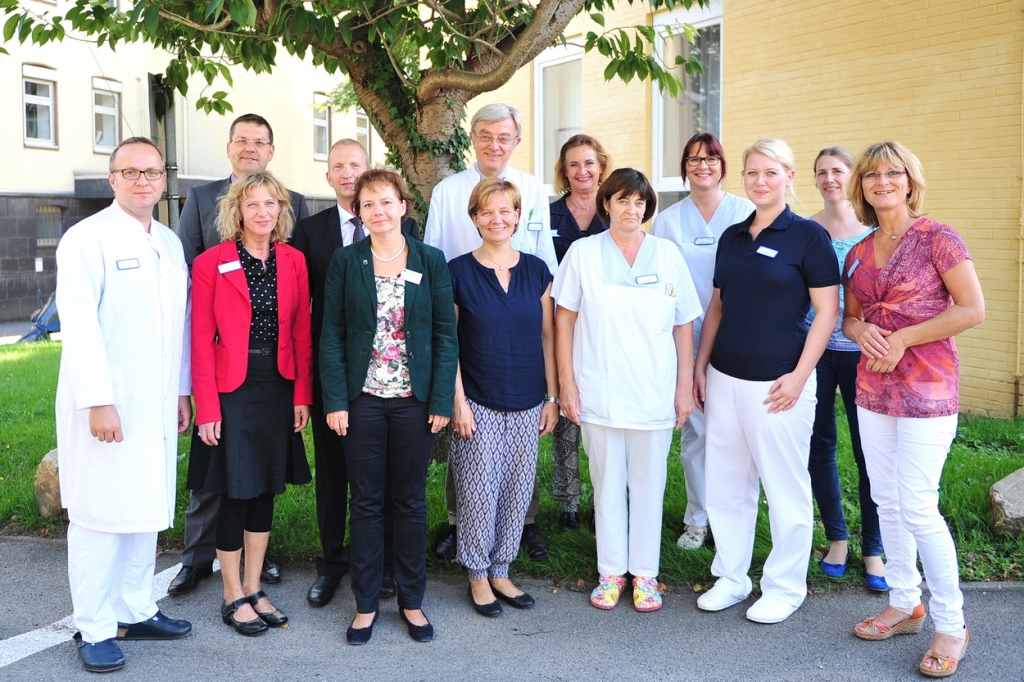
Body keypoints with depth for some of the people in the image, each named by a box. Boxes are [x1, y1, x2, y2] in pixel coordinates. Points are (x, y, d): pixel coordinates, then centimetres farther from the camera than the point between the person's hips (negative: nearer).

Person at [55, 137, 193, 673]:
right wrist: (99, 401, -19)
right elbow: (78, 324, -14)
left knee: (146, 509, 12)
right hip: (105, 405, -6)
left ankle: (135, 612, 25)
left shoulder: (170, 244, 14)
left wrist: (182, 391, 14)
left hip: (157, 405, 7)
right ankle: (94, 629, 11)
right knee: (100, 515, 0)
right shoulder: (88, 238, -7)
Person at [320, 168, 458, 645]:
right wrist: (335, 400, -8)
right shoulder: (346, 261, 2)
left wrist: (442, 400, -6)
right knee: (365, 502, 8)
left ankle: (411, 600, 24)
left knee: (411, 501, 10)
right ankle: (366, 603, 22)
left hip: (414, 400, 0)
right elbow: (331, 335, 0)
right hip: (363, 399, 0)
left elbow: (446, 334, 0)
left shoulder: (431, 261, 1)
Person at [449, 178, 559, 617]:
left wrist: (552, 397, 4)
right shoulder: (458, 272, -4)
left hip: (527, 404, 3)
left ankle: (501, 570, 26)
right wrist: (458, 400, -8)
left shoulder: (536, 271, 4)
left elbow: (547, 337, 7)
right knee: (479, 491, 1)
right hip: (478, 403, -3)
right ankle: (478, 575, 20)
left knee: (518, 489, 9)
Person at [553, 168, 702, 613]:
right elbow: (564, 319, 1)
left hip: (654, 393, 1)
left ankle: (645, 573, 23)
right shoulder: (583, 253, 0)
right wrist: (566, 382, -3)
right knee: (607, 482, 10)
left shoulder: (667, 254, 3)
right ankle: (611, 571, 24)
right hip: (599, 392, -1)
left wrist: (685, 386, 2)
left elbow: (683, 325, 5)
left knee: (649, 484, 9)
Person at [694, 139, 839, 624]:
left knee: (785, 487, 5)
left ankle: (785, 586, 21)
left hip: (777, 382, -6)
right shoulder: (732, 237, 11)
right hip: (724, 379, 6)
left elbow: (827, 310, -9)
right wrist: (700, 366, 11)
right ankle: (731, 577, 27)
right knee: (724, 483, 12)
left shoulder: (808, 235, -6)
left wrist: (800, 375, -14)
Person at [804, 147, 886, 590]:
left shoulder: (875, 230, 1)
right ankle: (837, 537, 25)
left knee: (869, 451, 1)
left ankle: (873, 549, 16)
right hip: (813, 350, 2)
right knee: (819, 445, 8)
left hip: (861, 352, -1)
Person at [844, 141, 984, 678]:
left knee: (917, 506, -7)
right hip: (873, 387, 7)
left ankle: (951, 624, 9)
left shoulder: (936, 238, -7)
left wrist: (903, 337, -15)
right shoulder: (858, 254, 10)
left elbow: (972, 310, -11)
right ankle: (904, 604, 26)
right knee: (886, 500, 11)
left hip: (926, 388, -6)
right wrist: (861, 331, -6)